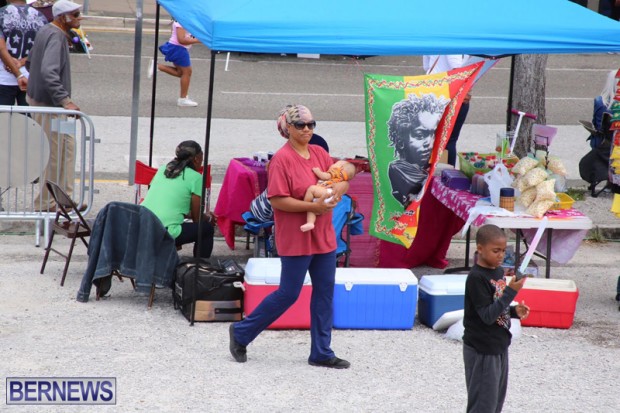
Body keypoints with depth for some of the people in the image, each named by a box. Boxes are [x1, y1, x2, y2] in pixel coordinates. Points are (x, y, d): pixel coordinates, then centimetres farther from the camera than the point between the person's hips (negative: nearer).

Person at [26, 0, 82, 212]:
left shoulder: (46, 31, 10)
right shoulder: (56, 37, -22)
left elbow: (30, 62, 22)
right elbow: (49, 72, -35)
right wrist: (65, 100, -39)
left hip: (37, 97, 10)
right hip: (47, 104, -10)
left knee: (67, 145, 17)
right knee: (54, 154, -2)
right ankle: (45, 205, 8)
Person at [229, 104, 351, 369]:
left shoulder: (319, 153, 8)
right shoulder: (282, 159, -14)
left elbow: (343, 180, 15)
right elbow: (277, 199, -19)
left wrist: (337, 189, -9)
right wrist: (312, 206, -22)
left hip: (324, 237, 7)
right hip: (295, 239, -7)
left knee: (324, 292, 8)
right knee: (288, 294, -1)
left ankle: (321, 353, 16)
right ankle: (241, 333, 16)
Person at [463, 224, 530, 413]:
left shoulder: (499, 272, 7)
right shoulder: (476, 278, -20)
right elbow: (487, 315, -24)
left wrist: (515, 311, -1)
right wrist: (511, 291, -28)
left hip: (499, 346, 9)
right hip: (482, 351, -9)